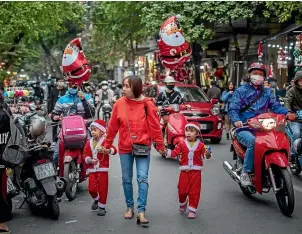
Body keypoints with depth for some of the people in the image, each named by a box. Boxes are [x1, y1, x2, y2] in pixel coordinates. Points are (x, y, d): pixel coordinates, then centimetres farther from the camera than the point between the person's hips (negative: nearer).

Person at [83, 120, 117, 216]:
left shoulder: (105, 141, -5)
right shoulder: (89, 142, 8)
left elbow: (114, 149, -13)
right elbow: (85, 154, 5)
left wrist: (109, 151, -34)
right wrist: (90, 160, -13)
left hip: (102, 169, -3)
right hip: (92, 169, 4)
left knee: (102, 188, 0)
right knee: (91, 188, 1)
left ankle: (102, 207, 14)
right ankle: (96, 199, 33)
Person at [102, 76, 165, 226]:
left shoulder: (147, 104, -9)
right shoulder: (119, 104, -3)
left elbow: (155, 126, -4)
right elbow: (112, 126, 4)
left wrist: (160, 145, 0)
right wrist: (107, 145, 10)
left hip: (143, 147, -2)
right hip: (125, 148, 3)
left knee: (142, 178, -6)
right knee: (127, 179, 11)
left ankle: (141, 211, -2)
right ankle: (130, 207, 27)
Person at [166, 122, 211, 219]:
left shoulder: (200, 145, -1)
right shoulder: (182, 144, 2)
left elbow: (205, 154, -7)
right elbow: (175, 152, -3)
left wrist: (207, 154, -29)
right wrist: (167, 152, -19)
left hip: (196, 172, -1)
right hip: (184, 171, 1)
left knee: (194, 191, 3)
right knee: (182, 190, 6)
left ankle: (192, 210, 13)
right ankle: (182, 203, 36)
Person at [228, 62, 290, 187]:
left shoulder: (267, 92, 23)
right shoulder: (240, 91, 12)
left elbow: (275, 106, 7)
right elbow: (233, 109, 0)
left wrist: (286, 113, -15)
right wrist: (236, 120, -23)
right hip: (244, 128, -3)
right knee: (253, 141, -35)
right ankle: (245, 173, -25)